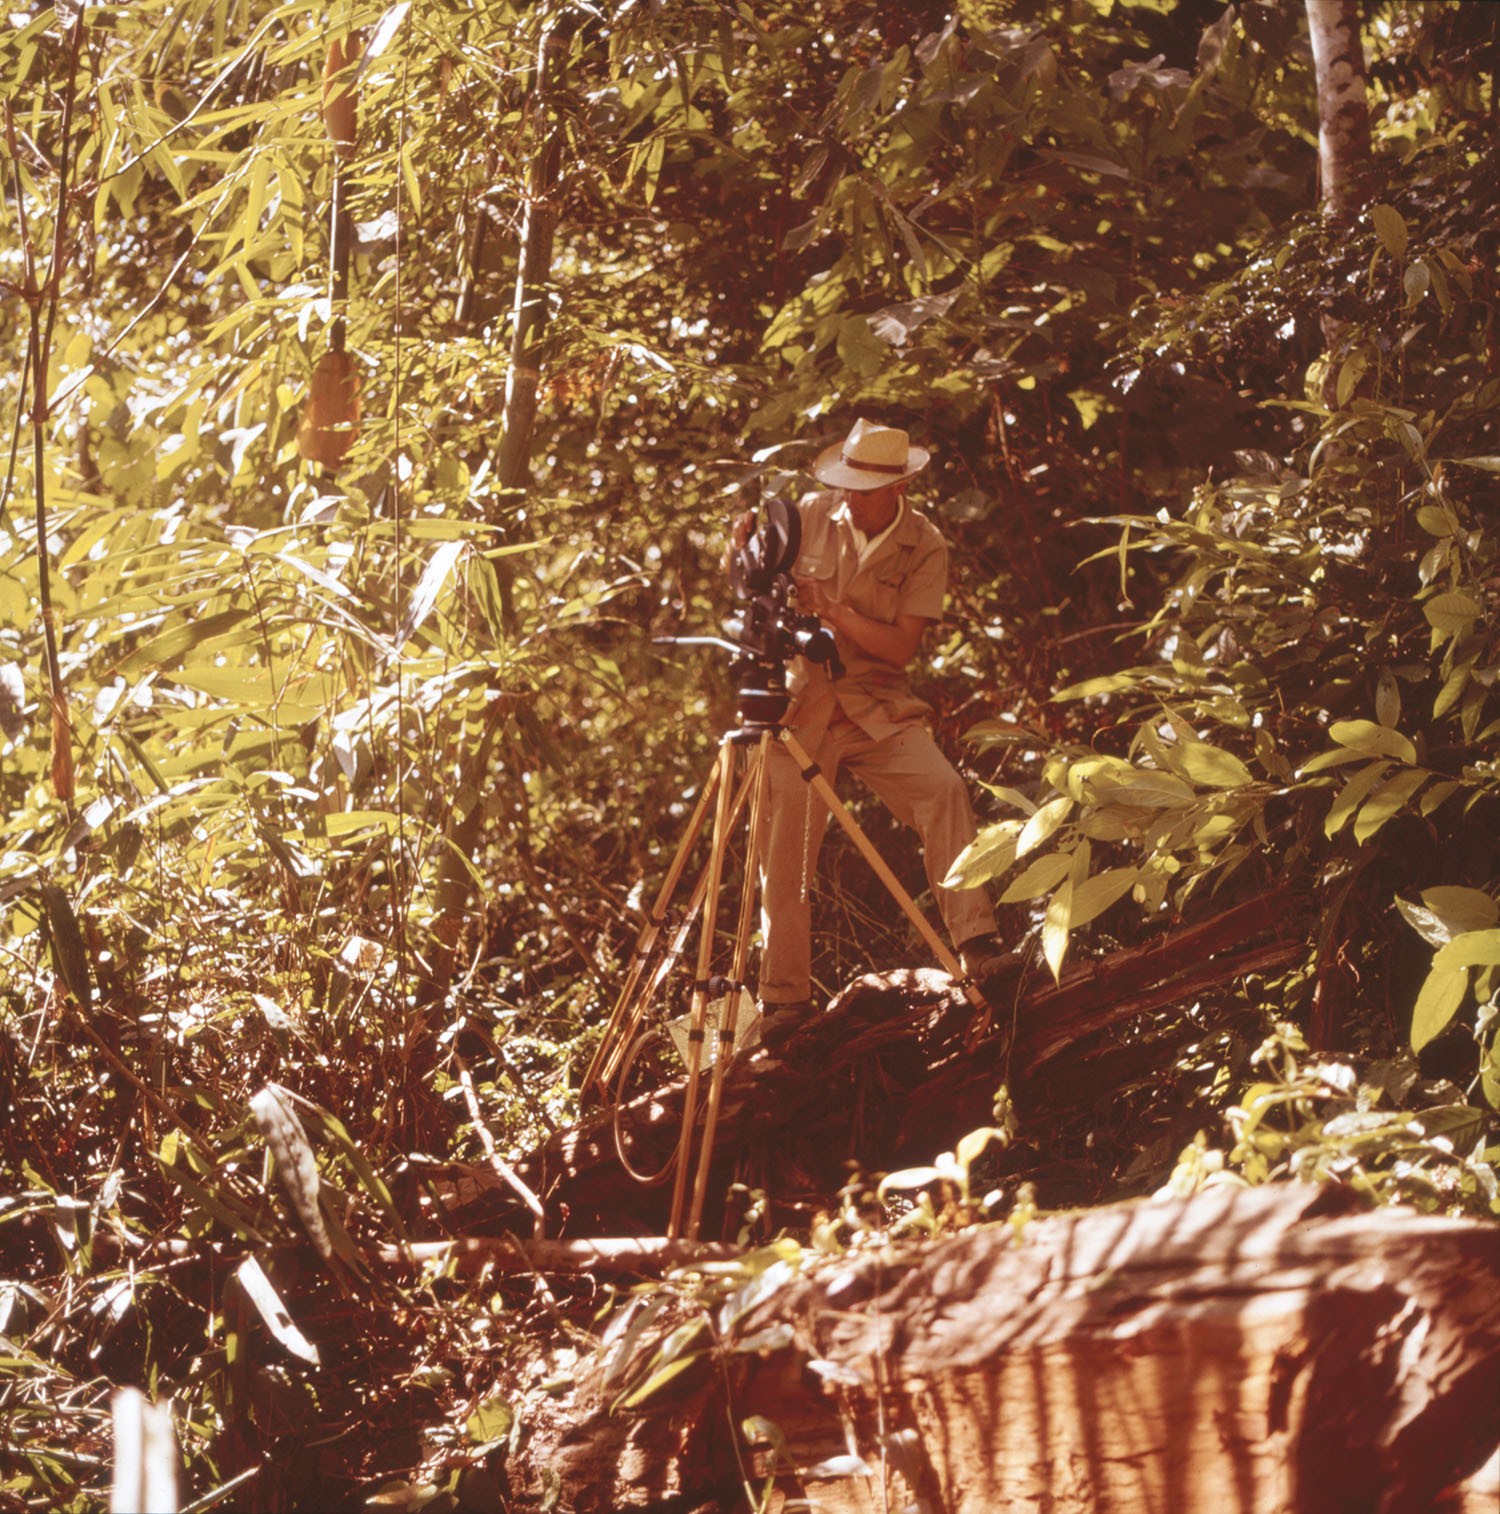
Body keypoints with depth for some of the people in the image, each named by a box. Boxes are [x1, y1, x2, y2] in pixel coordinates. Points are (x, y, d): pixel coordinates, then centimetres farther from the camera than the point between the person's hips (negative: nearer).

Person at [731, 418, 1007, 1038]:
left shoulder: (924, 546, -5)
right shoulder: (812, 517, -1)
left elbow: (902, 645, -10)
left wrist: (835, 612, -21)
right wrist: (746, 547, -10)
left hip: (877, 707, -1)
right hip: (799, 702, 1)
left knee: (943, 790, -25)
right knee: (783, 853, -3)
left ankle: (976, 945, -25)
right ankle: (784, 998, 10)